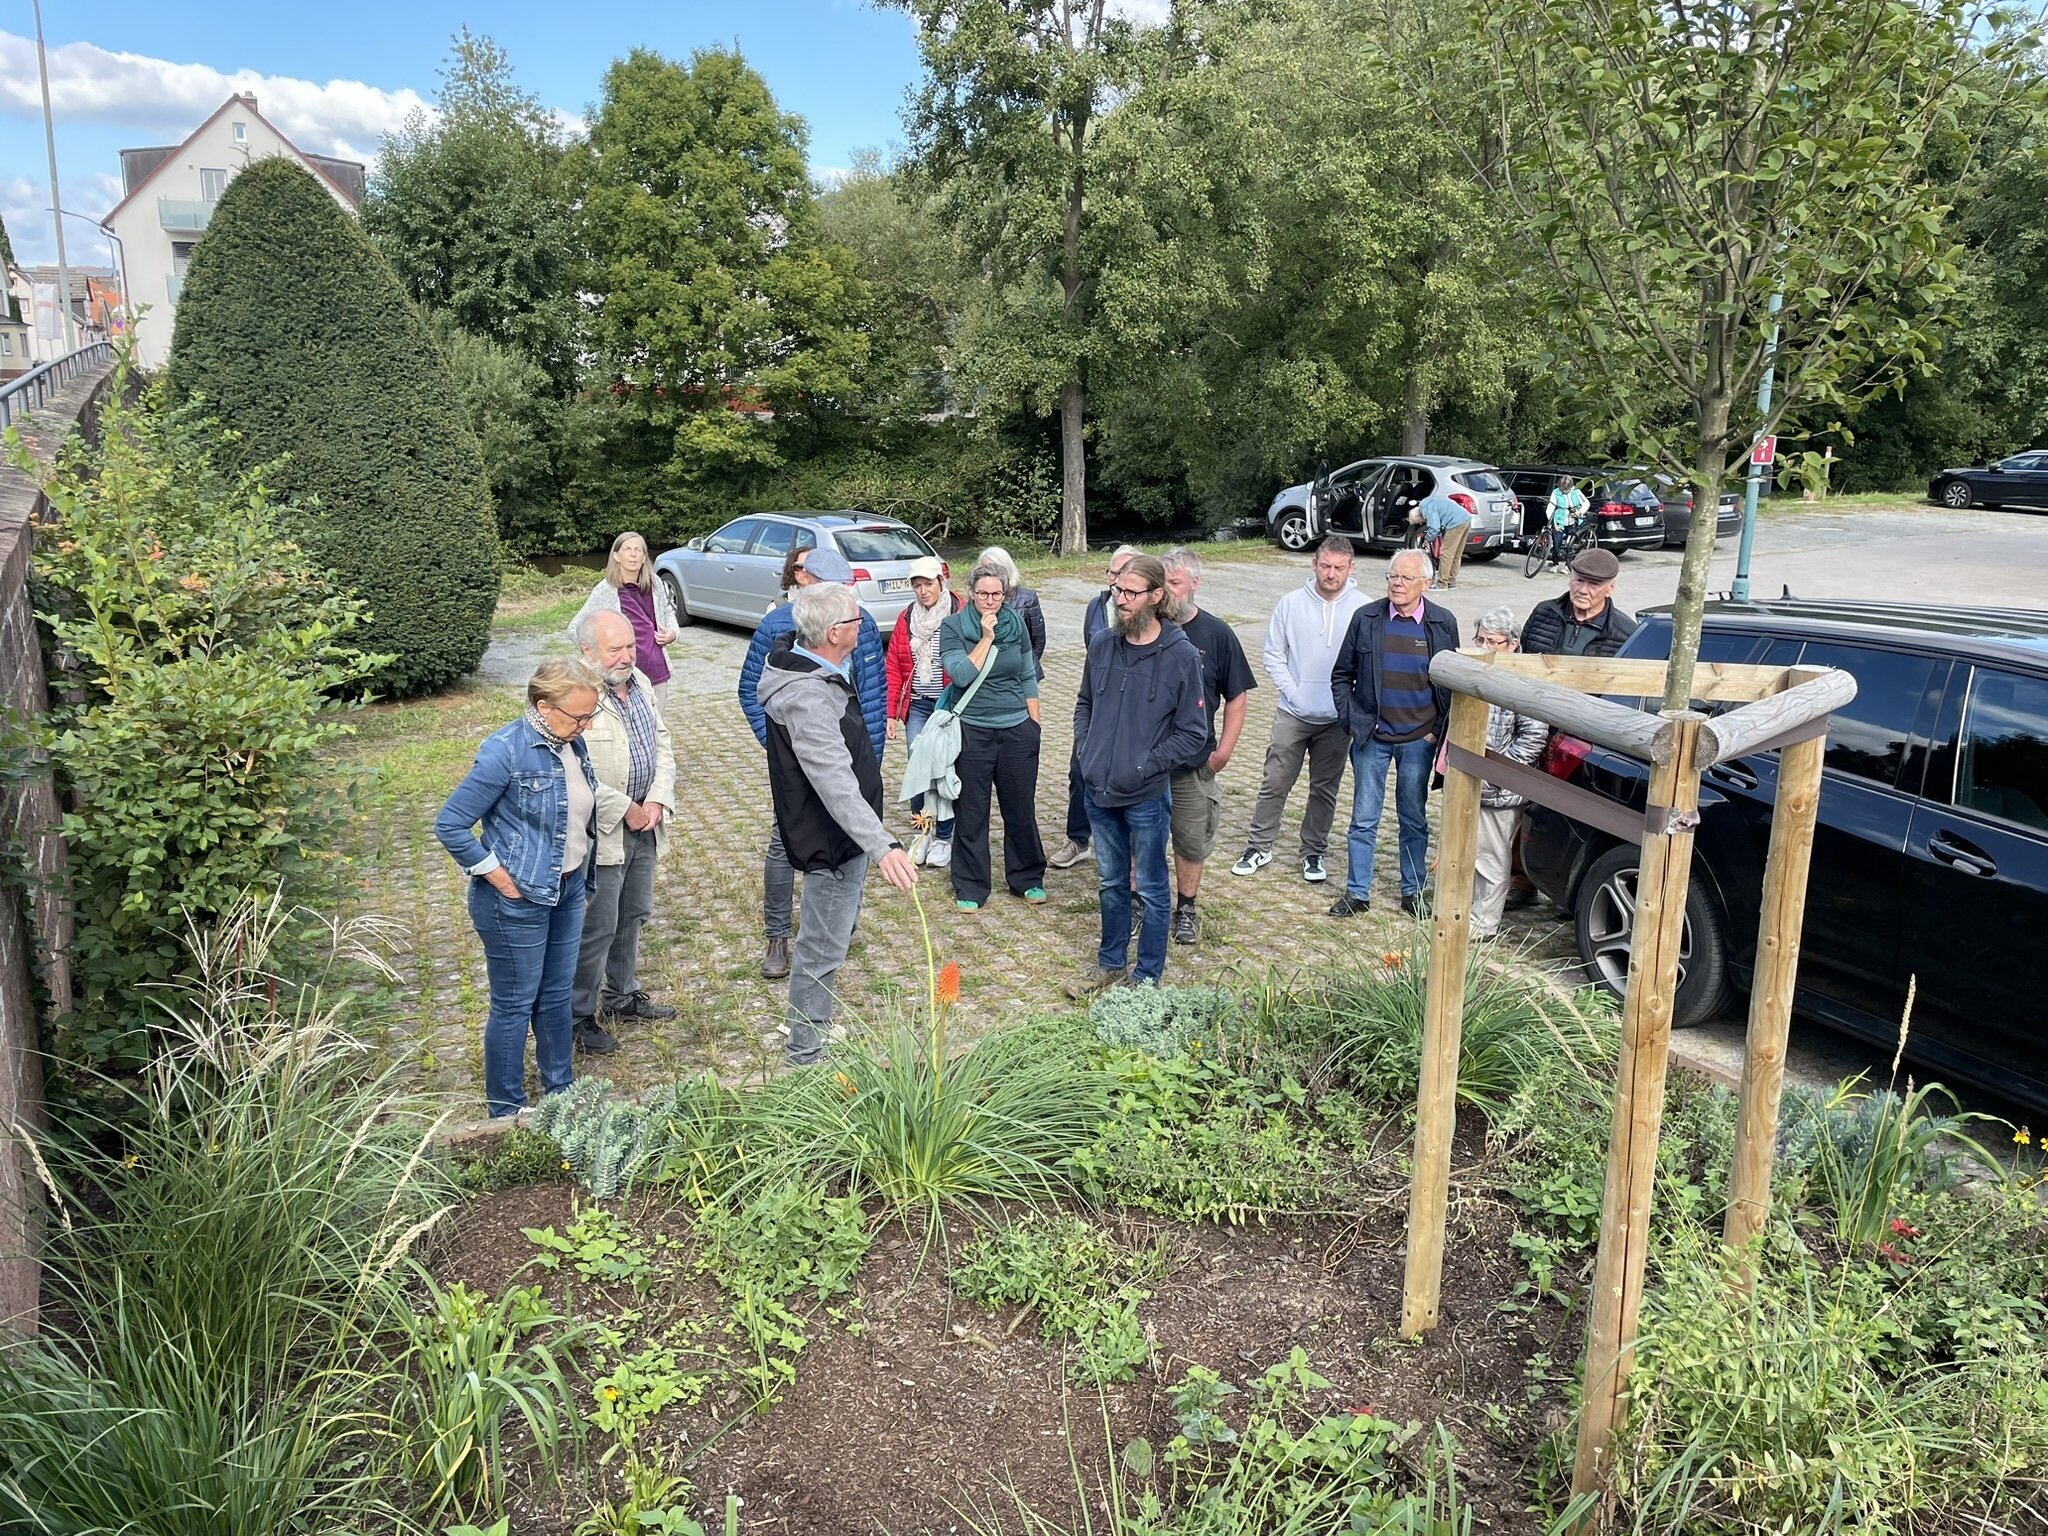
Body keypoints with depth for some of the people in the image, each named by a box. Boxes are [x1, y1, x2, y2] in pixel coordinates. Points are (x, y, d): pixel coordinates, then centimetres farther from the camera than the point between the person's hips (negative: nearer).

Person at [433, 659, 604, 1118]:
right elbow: (450, 824, -20)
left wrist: (579, 874, 12)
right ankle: (506, 1110, 26)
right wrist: (496, 875, -16)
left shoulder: (570, 742, -1)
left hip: (568, 889, 7)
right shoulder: (507, 752, -23)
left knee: (557, 994, 21)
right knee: (515, 1004, 8)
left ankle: (560, 1089, 38)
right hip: (518, 900, -7)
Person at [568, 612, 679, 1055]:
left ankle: (622, 995, 39)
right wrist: (625, 810, -20)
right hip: (600, 834, -8)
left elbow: (663, 747, 11)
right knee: (597, 928, 1)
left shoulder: (640, 683, 6)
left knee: (633, 915, 21)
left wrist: (657, 802, -4)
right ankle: (580, 1016, 16)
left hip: (643, 828, 8)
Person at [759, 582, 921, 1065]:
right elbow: (835, 781, -41)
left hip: (841, 835, 11)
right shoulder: (807, 698, -32)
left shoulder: (808, 662, 1)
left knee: (833, 934, 26)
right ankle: (805, 1052, 15)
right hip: (832, 842, -11)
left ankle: (814, 1025, 45)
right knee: (823, 949, 1)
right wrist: (882, 846, -46)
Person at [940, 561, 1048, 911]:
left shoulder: (1016, 624, 3)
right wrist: (986, 638, -19)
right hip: (973, 732, -2)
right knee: (971, 813, 5)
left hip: (1018, 731, 2)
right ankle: (970, 887, 17)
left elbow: (1028, 677, 10)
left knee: (1021, 808, 10)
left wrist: (1035, 724, 9)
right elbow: (962, 676, -18)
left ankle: (1027, 878, 27)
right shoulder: (953, 628, -6)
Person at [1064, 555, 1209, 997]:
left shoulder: (1181, 655, -12)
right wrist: (1086, 751, 2)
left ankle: (1148, 977, 24)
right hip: (1099, 790, 5)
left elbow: (1193, 733, -8)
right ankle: (1110, 963, 36)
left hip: (1146, 797, -4)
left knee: (1151, 888, 10)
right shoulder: (1102, 645, 0)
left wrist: (1146, 766, -14)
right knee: (1110, 882, 20)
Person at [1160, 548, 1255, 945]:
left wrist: (1224, 750, -3)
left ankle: (1186, 909, 27)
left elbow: (1236, 698, 3)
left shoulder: (1217, 634, -2)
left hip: (1194, 763, 0)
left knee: (1191, 841, 10)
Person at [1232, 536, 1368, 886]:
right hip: (1293, 713, 0)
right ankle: (1259, 847, 17)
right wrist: (1292, 692, -7)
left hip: (1337, 719, 0)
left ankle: (1314, 853, 25)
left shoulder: (1363, 609, -7)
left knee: (1325, 789, 12)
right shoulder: (1291, 603, -4)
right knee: (1274, 784, 5)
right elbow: (1273, 654, 1)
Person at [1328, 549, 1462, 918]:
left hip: (1419, 740, 0)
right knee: (1364, 819, 5)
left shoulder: (1443, 623, -2)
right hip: (1371, 738, 0)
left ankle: (1412, 892, 24)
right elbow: (1341, 675, 5)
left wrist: (1439, 729, 0)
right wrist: (1352, 719, -3)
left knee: (1414, 819, 11)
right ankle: (1357, 893, 15)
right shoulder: (1366, 618, -3)